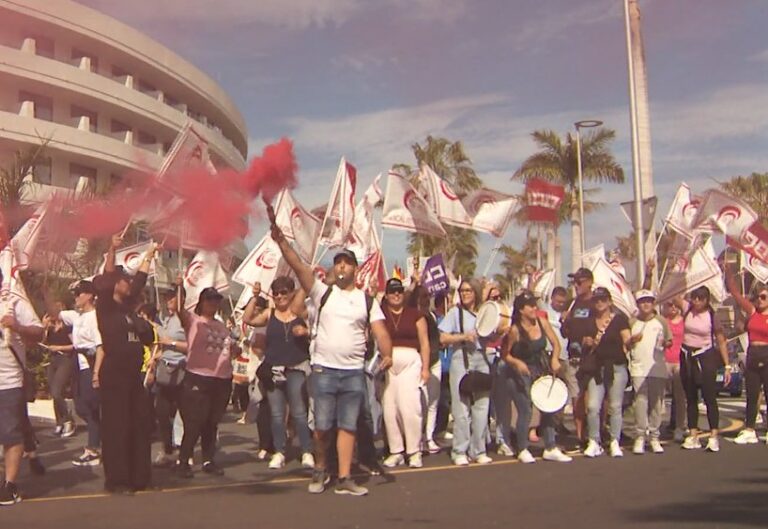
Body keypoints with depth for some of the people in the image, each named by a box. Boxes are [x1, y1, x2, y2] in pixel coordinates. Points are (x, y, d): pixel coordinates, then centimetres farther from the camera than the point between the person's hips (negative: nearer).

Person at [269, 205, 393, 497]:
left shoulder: (368, 301, 9)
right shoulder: (322, 292, 5)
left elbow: (380, 331, -2)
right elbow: (297, 265, -8)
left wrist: (387, 354, -22)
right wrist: (280, 239, -22)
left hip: (354, 372, 1)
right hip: (324, 370, -1)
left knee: (348, 426, 4)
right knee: (322, 426, 1)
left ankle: (344, 479, 9)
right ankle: (319, 471, 21)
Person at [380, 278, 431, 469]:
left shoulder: (415, 314, 11)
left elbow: (424, 342, 9)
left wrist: (425, 367, 3)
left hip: (410, 362, -1)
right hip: (387, 365, 1)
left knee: (409, 407, -9)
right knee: (389, 409, 1)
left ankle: (414, 451, 2)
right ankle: (395, 451, 12)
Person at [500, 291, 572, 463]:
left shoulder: (542, 322, -7)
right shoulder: (515, 330, -20)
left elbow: (555, 343, 3)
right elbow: (504, 354, -14)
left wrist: (555, 359, -14)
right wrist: (517, 363, -31)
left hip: (539, 369, 6)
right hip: (519, 373, -5)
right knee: (525, 410, -7)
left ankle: (550, 449, 14)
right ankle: (522, 450, 9)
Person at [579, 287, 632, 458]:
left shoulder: (619, 319, 2)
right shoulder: (589, 322, 13)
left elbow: (627, 339, -5)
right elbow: (584, 345, 18)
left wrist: (629, 340, -23)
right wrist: (587, 343, -1)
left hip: (617, 367, -2)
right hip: (596, 368, 3)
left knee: (615, 406, 1)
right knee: (593, 406, -5)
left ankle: (615, 443, 12)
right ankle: (594, 442, 5)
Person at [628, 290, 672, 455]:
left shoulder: (661, 321, 10)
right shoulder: (632, 322, 10)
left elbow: (670, 341, 13)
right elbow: (625, 344, 13)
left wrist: (665, 343, -9)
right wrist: (632, 341, -9)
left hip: (658, 368, 1)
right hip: (638, 368, -1)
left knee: (656, 403, 3)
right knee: (640, 402, -9)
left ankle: (654, 437, 11)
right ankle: (640, 437, -3)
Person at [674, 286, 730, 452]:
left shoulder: (712, 317, -8)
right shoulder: (687, 308, -1)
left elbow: (721, 342, -4)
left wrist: (727, 366, -7)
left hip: (705, 357, -4)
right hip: (686, 357, 4)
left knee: (710, 398, -6)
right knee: (690, 398, 9)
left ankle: (714, 436, -3)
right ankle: (693, 435, 15)